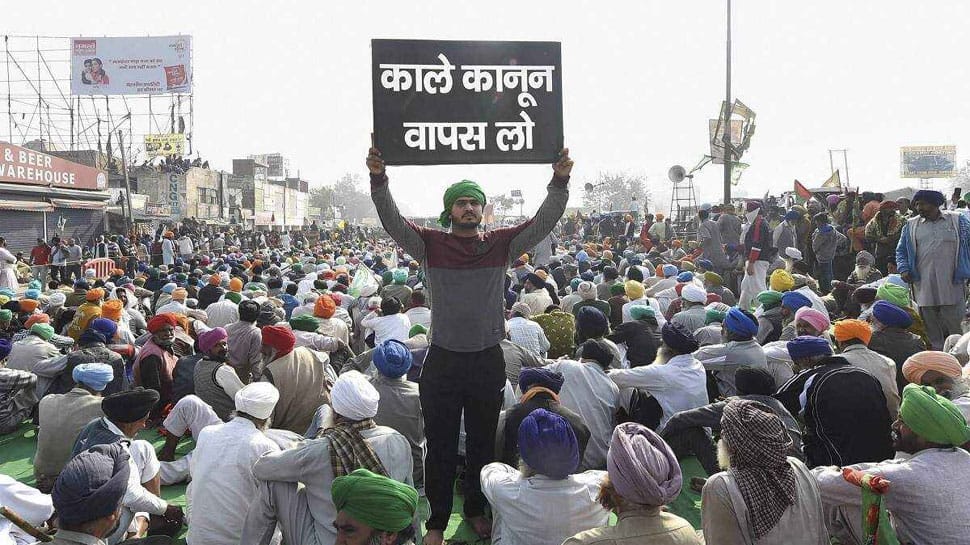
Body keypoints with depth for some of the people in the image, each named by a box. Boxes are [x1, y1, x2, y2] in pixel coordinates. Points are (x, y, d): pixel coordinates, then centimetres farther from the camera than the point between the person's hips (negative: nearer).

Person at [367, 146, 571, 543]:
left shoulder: (501, 244, 1)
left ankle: (477, 510, 37)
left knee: (483, 443, 17)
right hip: (443, 360, -1)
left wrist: (559, 182, -19)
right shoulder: (431, 245, -2)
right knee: (440, 446, 9)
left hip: (488, 361, 2)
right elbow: (393, 222, -13)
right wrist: (378, 180, -26)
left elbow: (543, 223, -6)